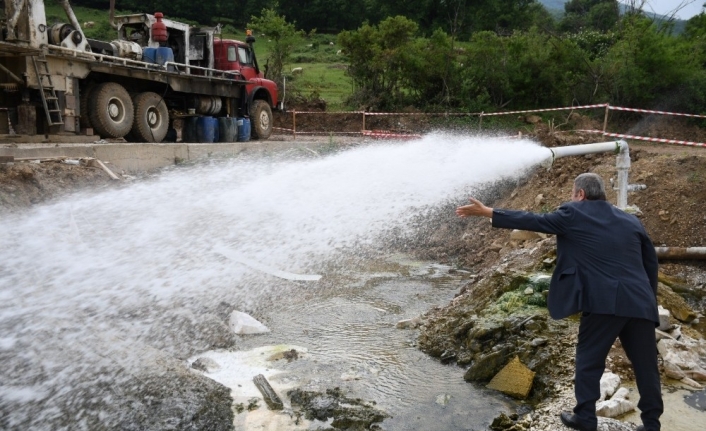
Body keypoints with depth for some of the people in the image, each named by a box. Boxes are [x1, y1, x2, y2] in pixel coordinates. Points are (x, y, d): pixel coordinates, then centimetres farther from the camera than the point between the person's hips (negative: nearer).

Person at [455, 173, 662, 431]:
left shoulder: (573, 215, 2)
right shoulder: (631, 221, 17)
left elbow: (532, 221, 4)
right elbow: (651, 262, 18)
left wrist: (487, 213, 10)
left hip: (604, 302, -5)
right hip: (640, 303, 6)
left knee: (589, 359, 10)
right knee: (645, 365, 14)